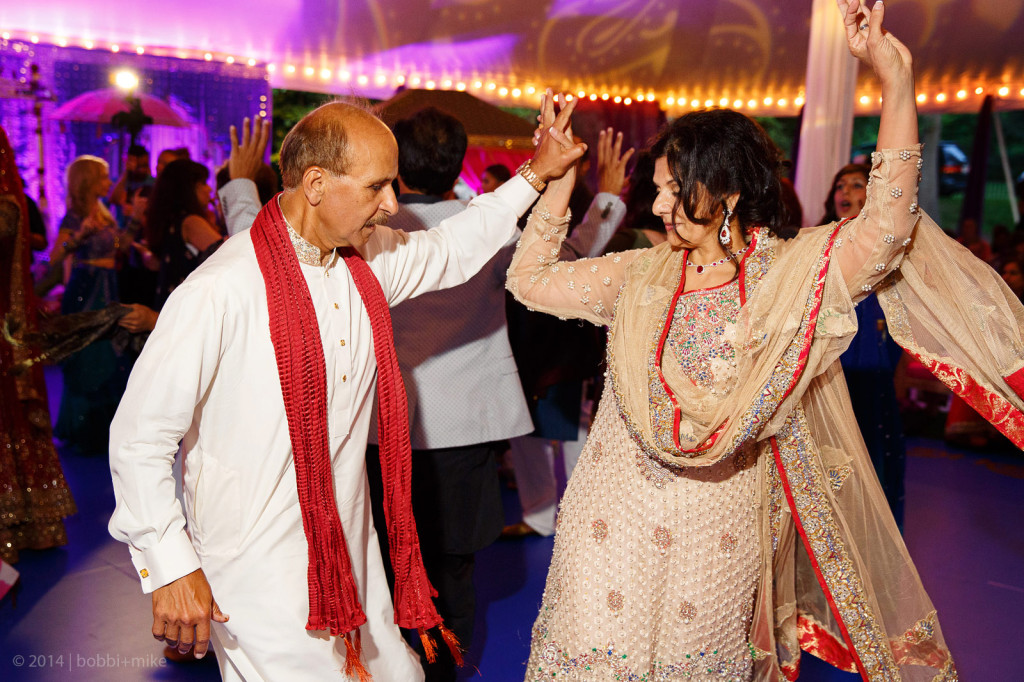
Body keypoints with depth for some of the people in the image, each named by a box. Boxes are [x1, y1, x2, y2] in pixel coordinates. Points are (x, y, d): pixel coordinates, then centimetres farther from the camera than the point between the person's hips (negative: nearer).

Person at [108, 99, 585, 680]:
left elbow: (453, 249, 20)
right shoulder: (219, 292, -21)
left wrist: (536, 175, 17)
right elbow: (140, 436, -15)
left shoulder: (371, 258, 0)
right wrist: (170, 568, -14)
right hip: (259, 576, -6)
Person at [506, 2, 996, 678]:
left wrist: (896, 79, -24)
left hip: (719, 541, -1)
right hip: (616, 523, 2)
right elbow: (529, 279, 6)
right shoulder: (639, 275, 3)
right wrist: (560, 179, 2)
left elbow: (888, 223, -18)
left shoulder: (791, 277, -5)